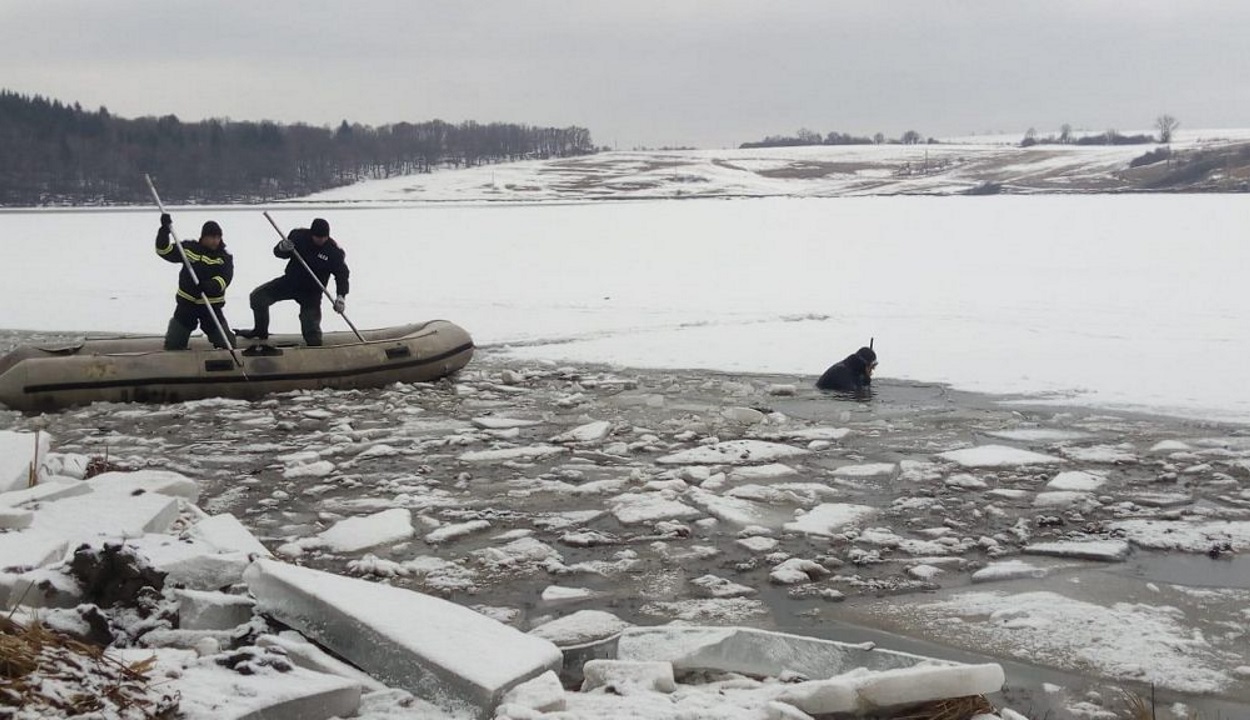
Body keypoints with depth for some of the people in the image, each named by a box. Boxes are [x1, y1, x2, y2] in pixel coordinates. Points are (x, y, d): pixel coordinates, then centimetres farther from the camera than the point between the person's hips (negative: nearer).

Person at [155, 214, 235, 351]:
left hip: (211, 305, -1)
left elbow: (225, 278, -19)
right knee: (173, 345, 3)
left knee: (226, 343, -4)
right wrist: (165, 231, -14)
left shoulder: (224, 256, -5)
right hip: (186, 303, 1)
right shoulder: (189, 248, 1)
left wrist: (211, 285, -39)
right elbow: (165, 251, 0)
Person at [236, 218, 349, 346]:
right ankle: (260, 331, 19)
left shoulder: (334, 251, -18)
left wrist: (340, 296, -28)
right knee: (258, 296, -1)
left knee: (310, 326, -15)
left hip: (311, 292, -3)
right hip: (290, 281, 4)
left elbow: (342, 273, -14)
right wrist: (282, 248, -30)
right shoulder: (299, 235, -12)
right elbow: (278, 252, -4)